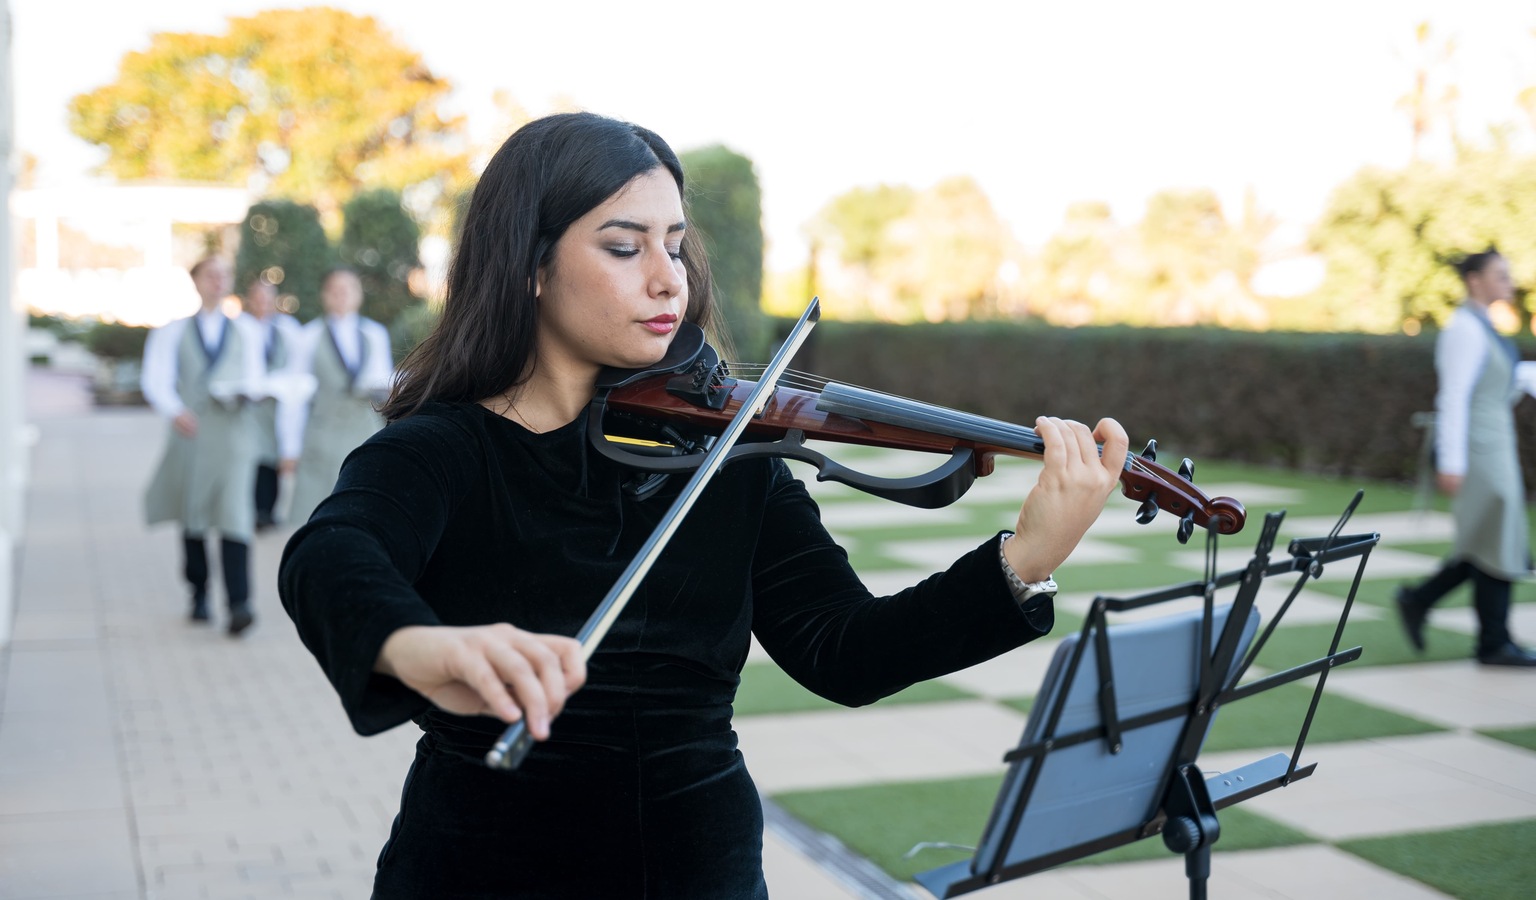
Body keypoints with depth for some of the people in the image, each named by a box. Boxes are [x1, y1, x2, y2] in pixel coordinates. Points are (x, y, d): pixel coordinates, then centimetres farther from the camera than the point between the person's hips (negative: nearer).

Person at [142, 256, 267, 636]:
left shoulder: (246, 331, 16)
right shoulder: (172, 332, 11)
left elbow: (255, 377, 14)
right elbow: (155, 379, -1)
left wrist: (244, 389, -10)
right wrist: (175, 409, -20)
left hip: (235, 430, -1)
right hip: (190, 432, 1)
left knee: (235, 515, -14)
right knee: (193, 518, 7)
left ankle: (239, 604, -21)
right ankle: (199, 595, 25)